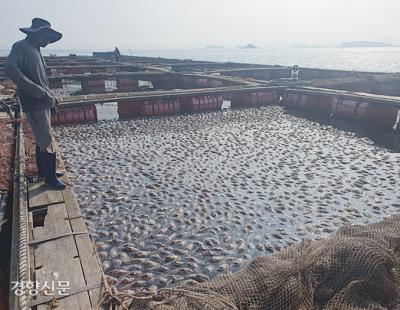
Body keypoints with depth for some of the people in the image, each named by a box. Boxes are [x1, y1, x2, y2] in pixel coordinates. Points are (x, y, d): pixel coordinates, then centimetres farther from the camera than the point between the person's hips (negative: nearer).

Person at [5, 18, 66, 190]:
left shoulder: (35, 50, 18)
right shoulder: (21, 47, -9)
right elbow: (9, 68, -25)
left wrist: (50, 96, 17)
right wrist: (36, 89, -27)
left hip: (44, 102, 9)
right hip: (34, 103, -9)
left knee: (42, 138, 16)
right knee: (46, 140, -7)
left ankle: (43, 170, 28)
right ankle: (50, 177, 2)